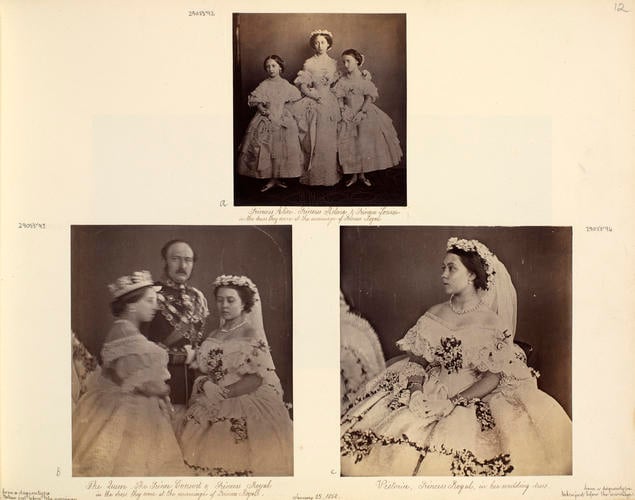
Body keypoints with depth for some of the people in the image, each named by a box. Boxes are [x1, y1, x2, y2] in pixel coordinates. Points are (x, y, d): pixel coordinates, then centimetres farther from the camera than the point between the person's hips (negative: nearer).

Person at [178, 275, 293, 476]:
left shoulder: (251, 334, -3)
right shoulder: (214, 335, 14)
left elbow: (256, 378, -11)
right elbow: (203, 371, 14)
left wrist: (222, 393, -16)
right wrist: (206, 384, -8)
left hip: (246, 403, -5)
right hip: (213, 409, 5)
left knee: (237, 458, -16)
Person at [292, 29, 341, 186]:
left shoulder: (333, 63, 10)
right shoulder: (309, 63, 2)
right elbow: (302, 86, -1)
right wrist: (316, 95, -12)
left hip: (330, 102, 2)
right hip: (313, 103, -2)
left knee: (329, 140, 0)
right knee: (314, 140, -6)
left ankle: (329, 175, 9)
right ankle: (313, 175, 3)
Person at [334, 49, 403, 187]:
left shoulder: (365, 78, -3)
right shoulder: (343, 80, 2)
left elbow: (369, 97, -6)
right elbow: (339, 98, 2)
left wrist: (361, 112, -15)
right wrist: (343, 111, -12)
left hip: (365, 114, -1)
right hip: (348, 115, 1)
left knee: (365, 144, 1)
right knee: (349, 145, -1)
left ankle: (362, 173, 15)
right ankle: (353, 175, 10)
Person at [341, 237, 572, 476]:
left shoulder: (490, 322, -5)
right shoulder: (434, 315, 8)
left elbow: (493, 378, -8)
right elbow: (417, 361, 8)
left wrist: (453, 402, -17)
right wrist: (418, 392, -11)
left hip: (473, 400, -4)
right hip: (429, 396, 4)